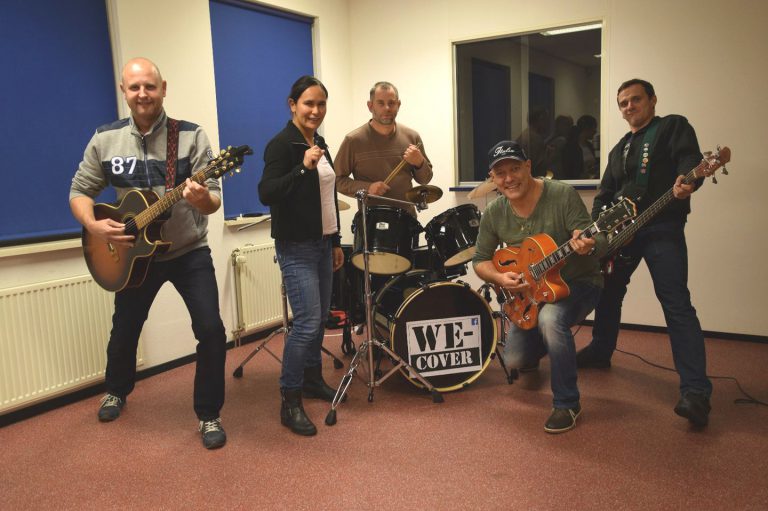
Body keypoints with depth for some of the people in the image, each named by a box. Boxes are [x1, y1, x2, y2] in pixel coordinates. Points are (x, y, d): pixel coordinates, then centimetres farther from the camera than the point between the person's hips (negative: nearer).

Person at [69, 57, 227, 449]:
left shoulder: (191, 136, -12)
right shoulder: (105, 140, -4)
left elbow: (213, 199, -16)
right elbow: (79, 191, 3)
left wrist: (201, 199, -40)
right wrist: (93, 226, -17)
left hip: (189, 251, -2)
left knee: (211, 330, -13)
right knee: (124, 329, 19)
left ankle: (208, 414, 8)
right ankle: (116, 391, 49)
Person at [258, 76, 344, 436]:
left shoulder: (320, 144, 12)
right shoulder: (281, 145, -12)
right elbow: (266, 194, -24)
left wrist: (336, 242, 17)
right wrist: (303, 168, -33)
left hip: (322, 243, 8)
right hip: (295, 247, -8)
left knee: (320, 317, 13)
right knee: (307, 321, -12)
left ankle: (312, 379, 31)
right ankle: (289, 403, -1)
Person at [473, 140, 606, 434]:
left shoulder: (562, 195, -20)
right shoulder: (494, 214, -6)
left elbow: (599, 243, -23)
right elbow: (480, 260, 3)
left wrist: (587, 245, -47)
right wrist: (500, 278, -17)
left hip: (578, 283, -5)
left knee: (550, 318, -36)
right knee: (514, 360, -1)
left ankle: (567, 405, -17)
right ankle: (534, 354, 40)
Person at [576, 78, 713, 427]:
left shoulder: (674, 126, 7)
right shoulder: (619, 149, 24)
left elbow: (691, 159, -11)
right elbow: (605, 194, 21)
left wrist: (685, 182, -35)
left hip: (662, 228, -7)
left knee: (676, 303, -16)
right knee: (609, 290, 16)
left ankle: (695, 392, -20)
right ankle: (601, 351, 38)